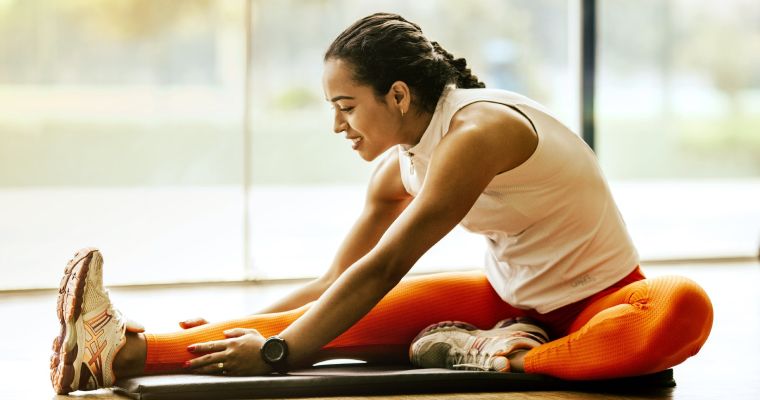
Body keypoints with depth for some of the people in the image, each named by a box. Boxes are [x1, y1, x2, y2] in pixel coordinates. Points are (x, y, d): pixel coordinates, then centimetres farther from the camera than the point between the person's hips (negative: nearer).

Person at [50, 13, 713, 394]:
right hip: (511, 298, 6)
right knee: (354, 319, -16)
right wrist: (244, 328, 1)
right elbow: (333, 283, 10)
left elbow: (382, 270, -28)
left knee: (685, 308, -41)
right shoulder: (400, 170, 1)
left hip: (596, 301, -6)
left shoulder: (476, 131, -25)